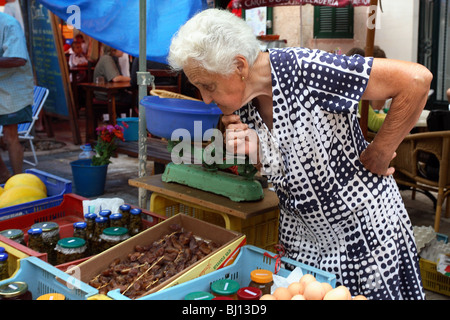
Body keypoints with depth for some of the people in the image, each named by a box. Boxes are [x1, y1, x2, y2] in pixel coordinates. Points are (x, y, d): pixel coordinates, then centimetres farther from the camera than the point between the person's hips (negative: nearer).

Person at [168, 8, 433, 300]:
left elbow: (416, 79, -27)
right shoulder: (242, 102, -5)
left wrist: (377, 156, -19)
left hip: (366, 229, -6)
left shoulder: (307, 69, -27)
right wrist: (255, 152, -15)